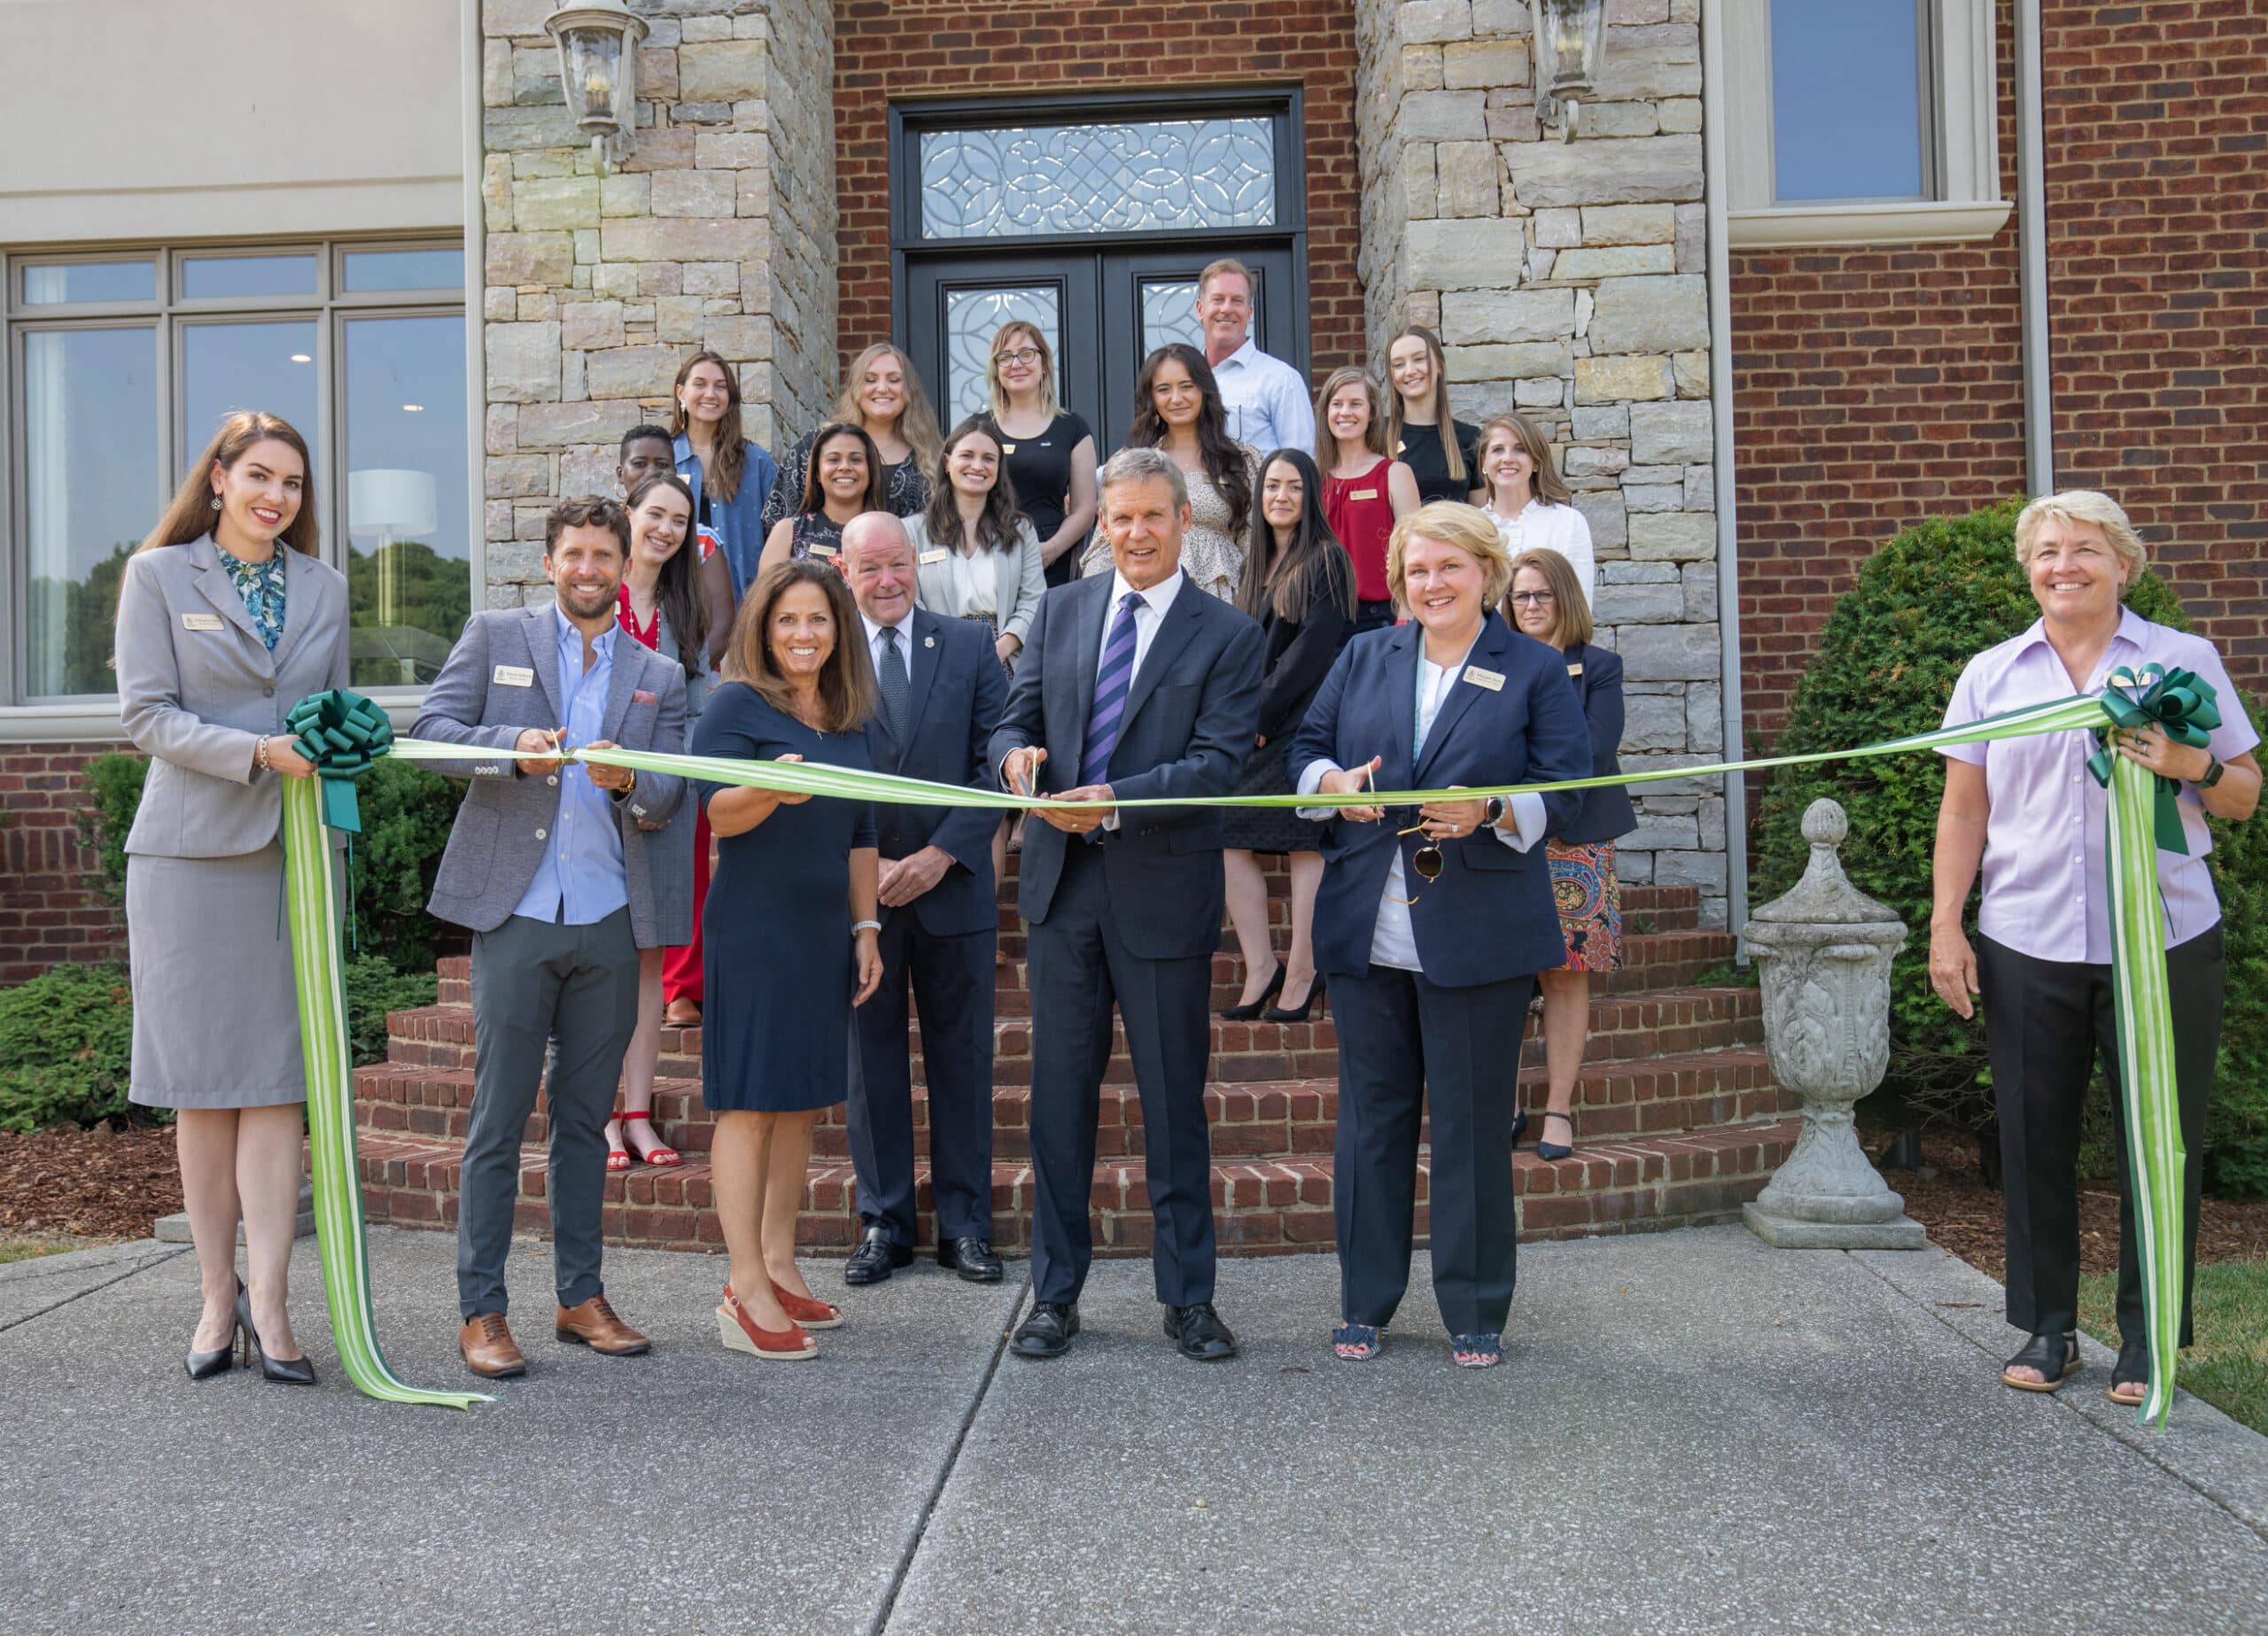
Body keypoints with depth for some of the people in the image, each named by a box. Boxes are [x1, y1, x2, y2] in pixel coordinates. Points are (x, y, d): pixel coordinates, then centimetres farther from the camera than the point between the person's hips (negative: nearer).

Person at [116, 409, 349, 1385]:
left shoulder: (323, 587, 15)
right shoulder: (158, 575, 5)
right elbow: (144, 714, -3)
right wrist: (257, 752, -16)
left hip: (294, 853, 2)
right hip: (190, 853, -2)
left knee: (276, 1079, -2)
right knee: (201, 1086, 2)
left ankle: (267, 1302, -2)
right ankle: (217, 1298, 11)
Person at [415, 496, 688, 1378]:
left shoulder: (659, 676, 14)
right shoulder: (495, 635, 7)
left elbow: (668, 798, 6)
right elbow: (431, 730, -2)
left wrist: (627, 779, -17)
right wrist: (516, 747, -19)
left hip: (609, 922, 3)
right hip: (516, 914, -3)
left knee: (585, 1121, 10)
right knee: (498, 1121, -1)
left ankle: (582, 1297, 19)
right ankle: (481, 1312, 6)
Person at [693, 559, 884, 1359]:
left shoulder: (848, 718, 13)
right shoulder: (738, 704, -6)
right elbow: (717, 813, -14)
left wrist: (866, 929, 14)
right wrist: (773, 789, -33)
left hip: (822, 932, 7)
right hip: (753, 928, -7)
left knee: (801, 1099, 10)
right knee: (750, 1102, -5)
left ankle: (779, 1267, 19)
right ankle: (745, 1292, -2)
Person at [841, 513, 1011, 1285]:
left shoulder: (969, 646, 4)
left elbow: (994, 765, -1)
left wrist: (940, 855, -12)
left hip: (953, 881, 1)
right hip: (856, 889, 0)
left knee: (963, 1057, 7)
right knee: (871, 1056, 8)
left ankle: (965, 1224, 18)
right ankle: (883, 1223, 19)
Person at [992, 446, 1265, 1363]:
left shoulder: (1228, 636, -2)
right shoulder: (1060, 612, 11)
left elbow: (1218, 764, -11)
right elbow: (1016, 722, 9)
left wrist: (1116, 798, -23)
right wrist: (1019, 755, -15)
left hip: (1165, 888, -3)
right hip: (1063, 883, 3)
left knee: (1175, 1098, 6)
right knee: (1059, 1091, 9)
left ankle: (1187, 1296, 18)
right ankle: (1055, 1294, 19)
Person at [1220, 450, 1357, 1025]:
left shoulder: (1327, 562, -4)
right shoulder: (1256, 563, 18)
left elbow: (1313, 650, -12)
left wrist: (1263, 713, -12)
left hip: (1306, 723, -7)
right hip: (1254, 725, 7)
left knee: (1306, 846, -4)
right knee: (1232, 842, -1)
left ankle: (1301, 974, 2)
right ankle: (1260, 968, 6)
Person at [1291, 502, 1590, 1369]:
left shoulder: (1535, 670, 3)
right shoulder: (1363, 658, 12)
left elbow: (1562, 788, -3)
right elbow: (1307, 747, 13)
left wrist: (1489, 811, -21)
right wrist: (1333, 781, -9)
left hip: (1478, 934, -3)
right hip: (1367, 931, 3)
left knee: (1474, 1123, 4)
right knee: (1371, 1116, 9)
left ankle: (1475, 1312, 18)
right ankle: (1366, 1303, 21)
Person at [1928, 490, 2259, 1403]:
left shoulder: (2184, 660, 5)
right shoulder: (1991, 675, 10)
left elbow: (2245, 796, 7)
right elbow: (1963, 811, 10)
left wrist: (2192, 765, -14)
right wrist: (1945, 926, 3)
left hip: (2161, 942, -1)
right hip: (2027, 945, 2)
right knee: (2034, 1139, 5)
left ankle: (2148, 1337, 16)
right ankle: (2047, 1328, 20)